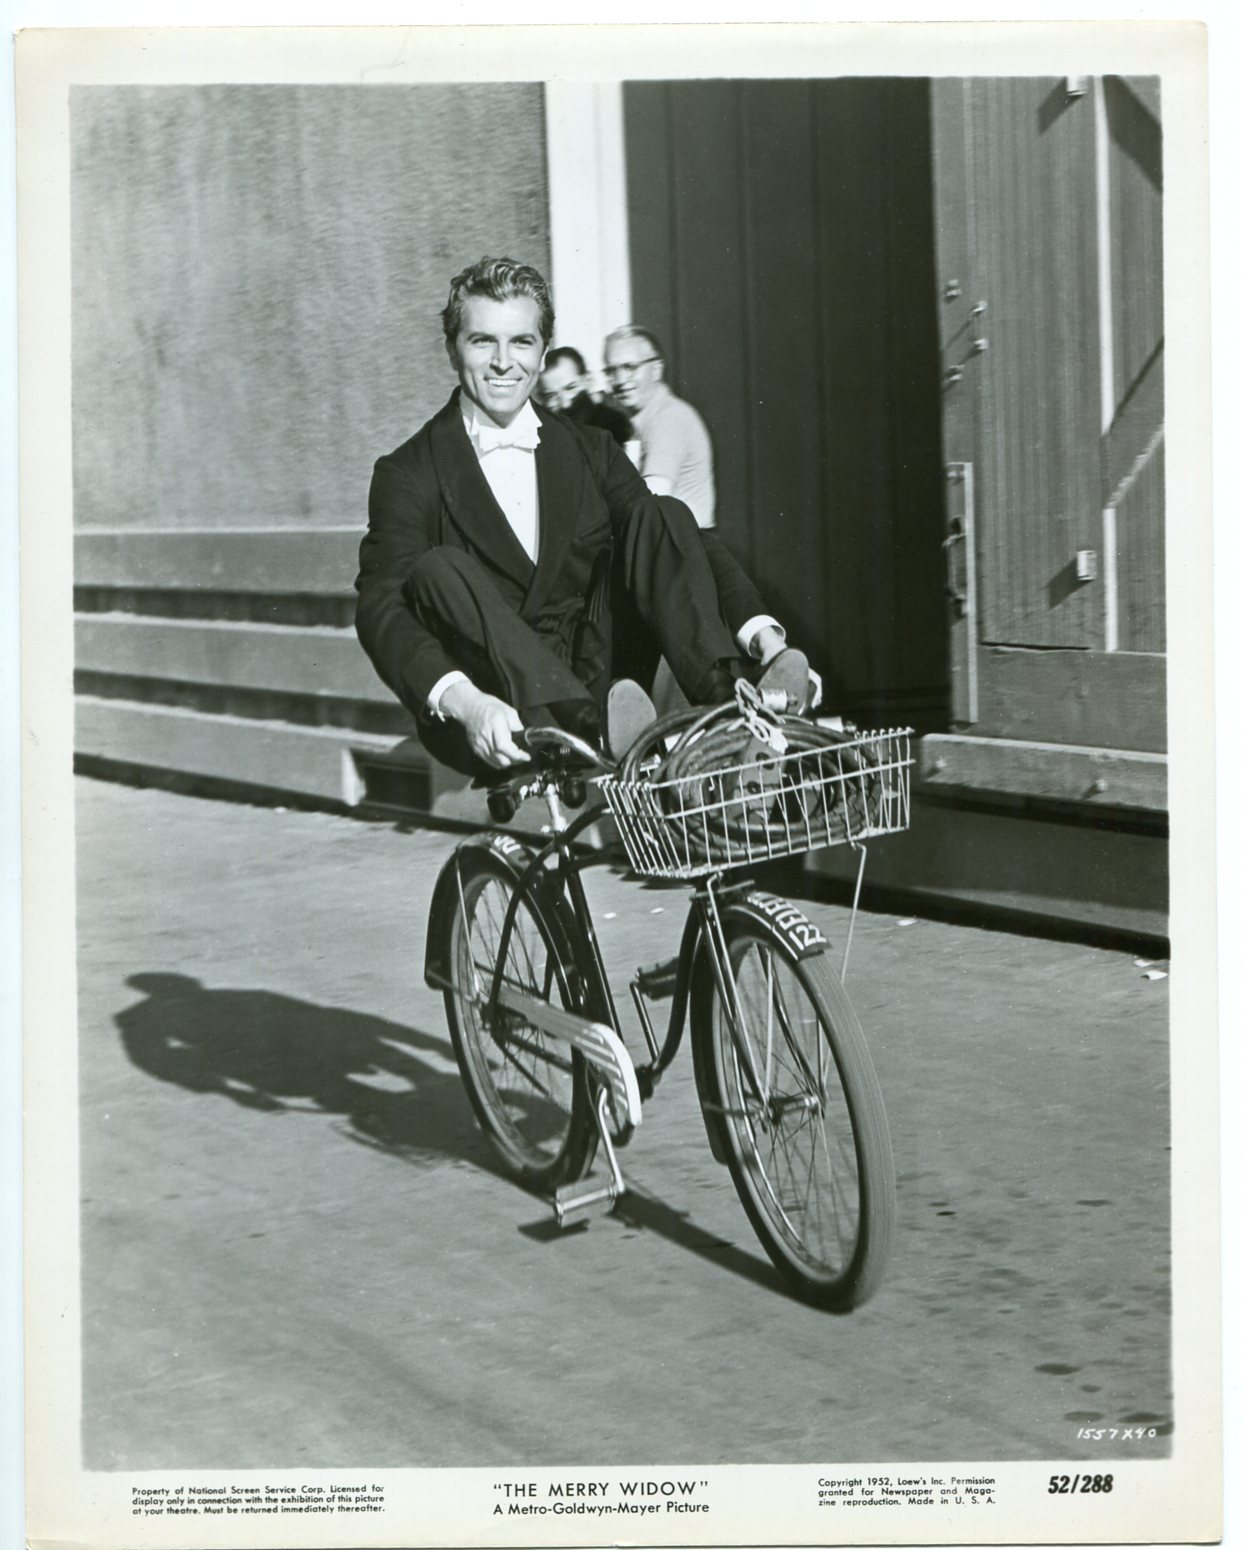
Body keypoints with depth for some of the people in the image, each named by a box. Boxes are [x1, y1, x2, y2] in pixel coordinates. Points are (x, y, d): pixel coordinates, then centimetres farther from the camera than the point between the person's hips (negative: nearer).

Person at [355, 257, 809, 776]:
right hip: (489, 735, -3)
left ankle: (730, 696, -30)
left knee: (661, 515, -7)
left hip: (595, 687, 3)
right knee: (437, 571, -27)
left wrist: (764, 636, -20)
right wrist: (464, 704, -36)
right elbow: (382, 610, -15)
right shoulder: (409, 475, 0)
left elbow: (688, 546, 1)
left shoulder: (590, 453, 12)